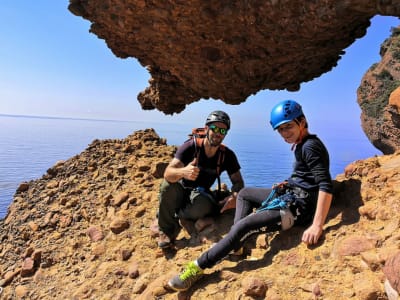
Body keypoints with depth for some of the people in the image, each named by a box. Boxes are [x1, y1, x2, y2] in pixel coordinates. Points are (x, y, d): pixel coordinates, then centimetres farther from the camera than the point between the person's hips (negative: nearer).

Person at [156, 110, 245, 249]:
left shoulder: (227, 155, -10)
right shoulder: (191, 146, -20)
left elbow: (238, 182, -7)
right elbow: (168, 174, -31)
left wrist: (233, 196, -32)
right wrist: (183, 172, -55)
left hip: (201, 195, 1)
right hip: (181, 192, 0)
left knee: (204, 205, -36)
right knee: (169, 184, -35)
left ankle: (181, 216, -1)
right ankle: (166, 230, -12)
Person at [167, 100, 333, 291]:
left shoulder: (311, 146, -17)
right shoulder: (301, 145, 13)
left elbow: (326, 186, -26)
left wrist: (316, 226, -32)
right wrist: (288, 184, 12)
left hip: (298, 206, -11)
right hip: (290, 195, 11)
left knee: (243, 227, -22)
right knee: (244, 193, 21)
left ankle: (199, 267, -13)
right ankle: (236, 246, 6)